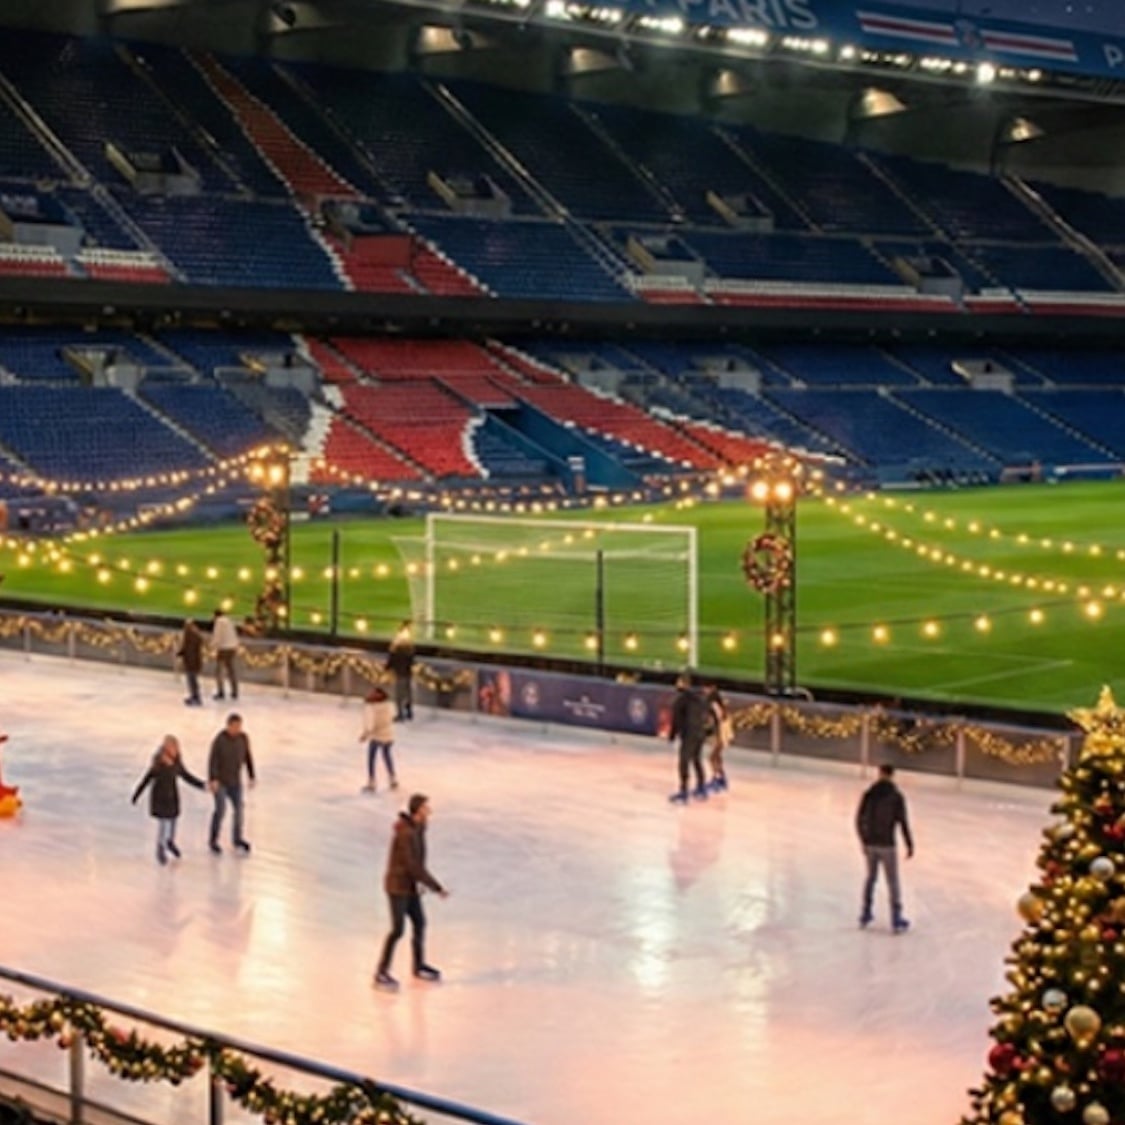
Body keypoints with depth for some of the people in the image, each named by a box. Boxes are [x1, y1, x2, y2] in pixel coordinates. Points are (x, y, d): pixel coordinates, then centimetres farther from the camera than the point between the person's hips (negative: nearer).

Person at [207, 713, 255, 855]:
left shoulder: (243, 738, -5)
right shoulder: (220, 739, -20)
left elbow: (248, 757, 5)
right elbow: (213, 760, -19)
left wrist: (251, 776, 8)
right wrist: (212, 779, -23)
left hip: (235, 781, 5)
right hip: (220, 781, -5)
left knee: (238, 808, 10)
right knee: (221, 809, -8)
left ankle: (237, 838, 28)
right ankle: (213, 841, 7)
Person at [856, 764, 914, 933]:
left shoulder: (869, 794, 0)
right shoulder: (896, 796, -11)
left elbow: (859, 819, 3)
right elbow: (902, 822, -13)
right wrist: (909, 845, -5)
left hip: (870, 844, 4)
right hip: (887, 845, -4)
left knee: (871, 878, 21)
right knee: (893, 883, 4)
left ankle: (865, 914, 27)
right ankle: (896, 920, 5)